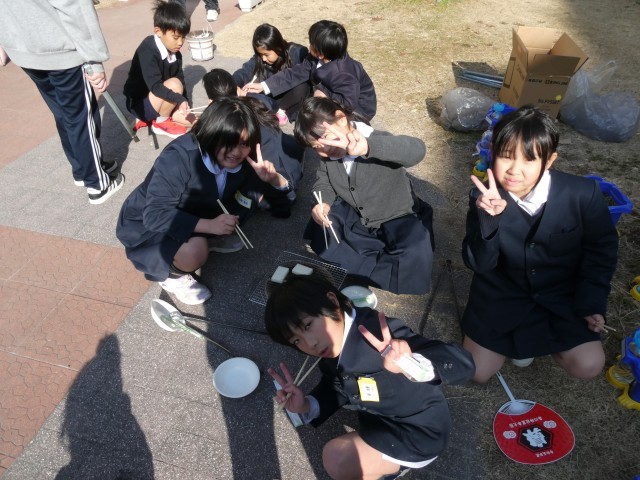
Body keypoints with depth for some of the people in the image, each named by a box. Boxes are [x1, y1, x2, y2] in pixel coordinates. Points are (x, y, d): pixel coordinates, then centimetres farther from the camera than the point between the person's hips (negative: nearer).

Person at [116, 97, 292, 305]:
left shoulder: (241, 159, -14)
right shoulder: (178, 158, -33)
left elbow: (280, 190, -5)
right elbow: (155, 215, -34)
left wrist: (271, 177, -29)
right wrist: (209, 225, -44)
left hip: (192, 214, 6)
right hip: (145, 225, -6)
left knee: (253, 192, -7)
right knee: (194, 252, -37)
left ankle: (209, 239, 5)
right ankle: (171, 274, -3)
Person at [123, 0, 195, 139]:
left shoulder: (175, 53, -2)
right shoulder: (147, 51, -25)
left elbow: (181, 80, 0)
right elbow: (155, 86, -35)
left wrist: (184, 105, -12)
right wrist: (180, 100, -47)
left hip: (157, 101, 8)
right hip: (139, 103, -8)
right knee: (174, 84, -30)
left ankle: (150, 117, 11)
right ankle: (160, 122, -8)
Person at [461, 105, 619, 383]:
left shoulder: (583, 194, -21)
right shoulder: (484, 198, -20)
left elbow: (601, 249, -3)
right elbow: (479, 265, -21)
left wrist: (592, 302, -6)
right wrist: (487, 219, -37)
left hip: (562, 294, 1)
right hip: (502, 294, 0)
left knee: (587, 366, -13)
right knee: (477, 372, 0)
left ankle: (537, 335, 17)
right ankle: (522, 336, 27)